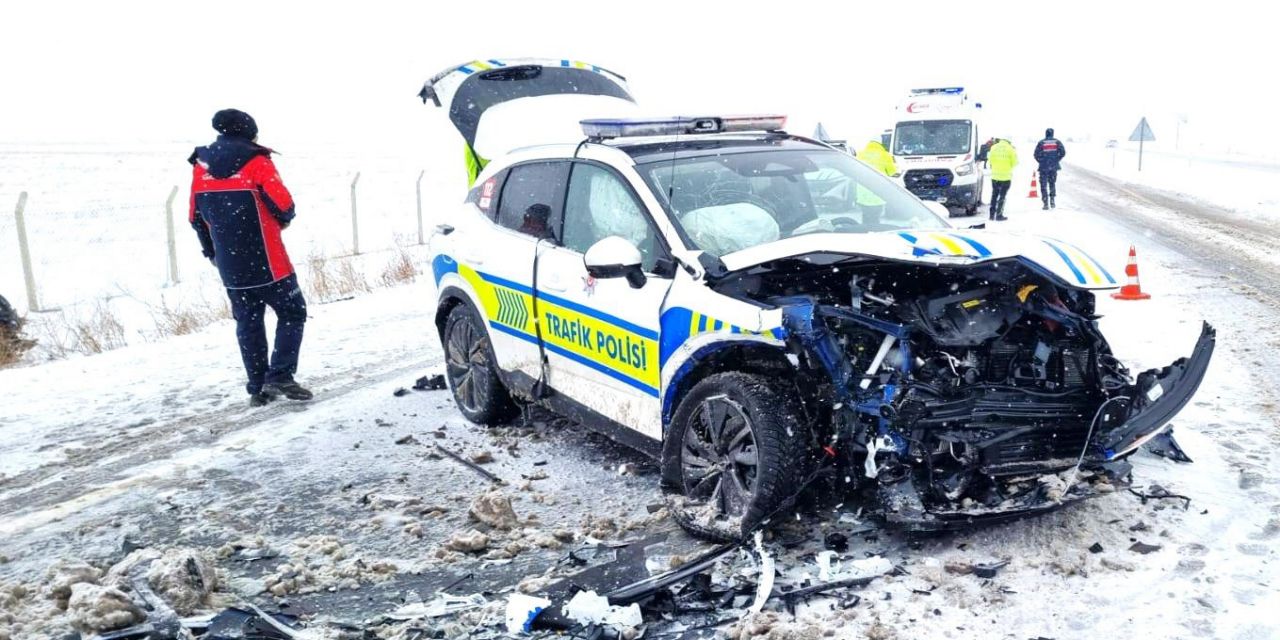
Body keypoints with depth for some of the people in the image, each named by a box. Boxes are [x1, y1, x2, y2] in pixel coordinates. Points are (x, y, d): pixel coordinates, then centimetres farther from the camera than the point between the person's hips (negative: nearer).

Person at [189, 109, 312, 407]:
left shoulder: (201, 166, 8)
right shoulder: (256, 161, -10)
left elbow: (196, 217, 13)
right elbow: (283, 204, -16)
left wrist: (212, 252, 24)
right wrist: (283, 220, 7)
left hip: (230, 268, 6)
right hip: (267, 263, -5)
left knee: (248, 323, 13)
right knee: (292, 313, 7)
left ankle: (258, 387, 15)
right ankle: (280, 376, -5)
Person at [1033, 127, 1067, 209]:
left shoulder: (1041, 143, -4)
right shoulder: (1057, 142, 3)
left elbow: (1036, 155, -7)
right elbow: (1063, 152, -2)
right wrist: (1057, 160, 10)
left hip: (1044, 167, -3)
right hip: (1054, 166, 3)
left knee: (1044, 185, 4)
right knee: (1052, 183, 20)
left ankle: (1046, 203, -2)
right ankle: (1052, 200, 9)